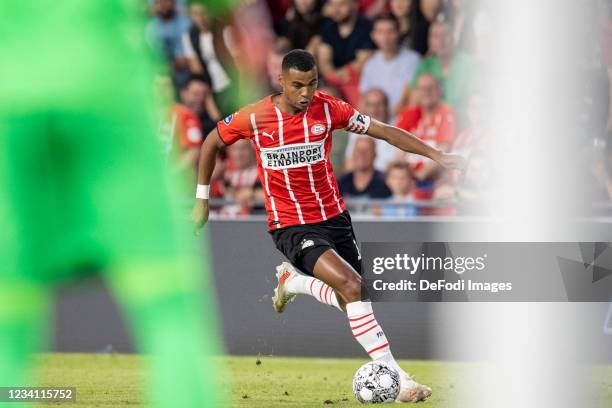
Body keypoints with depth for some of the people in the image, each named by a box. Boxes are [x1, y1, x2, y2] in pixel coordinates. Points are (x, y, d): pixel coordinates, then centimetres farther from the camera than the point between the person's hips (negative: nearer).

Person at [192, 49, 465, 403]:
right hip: (290, 226, -4)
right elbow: (212, 143, 7)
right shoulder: (254, 117, -11)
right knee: (353, 285, -24)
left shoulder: (329, 109, -7)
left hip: (334, 217, 4)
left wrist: (437, 155, -12)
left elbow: (386, 132, -4)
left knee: (351, 300, 6)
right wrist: (202, 199, 10)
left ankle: (293, 280, 35)